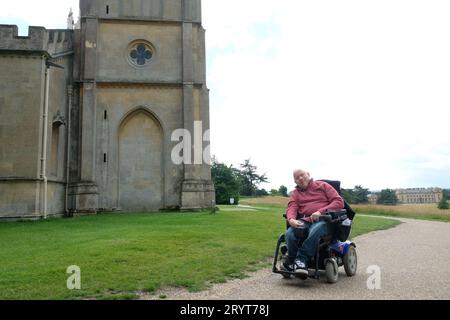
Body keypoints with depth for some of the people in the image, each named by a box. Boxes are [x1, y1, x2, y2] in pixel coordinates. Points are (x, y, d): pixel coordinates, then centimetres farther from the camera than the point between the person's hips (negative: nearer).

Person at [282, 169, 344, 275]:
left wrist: (320, 212, -10)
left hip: (322, 219, -3)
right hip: (304, 221, 3)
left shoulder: (322, 185, 15)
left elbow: (339, 202, 5)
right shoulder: (296, 192, 24)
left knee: (314, 232, -38)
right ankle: (291, 263, -19)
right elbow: (291, 208, 6)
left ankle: (301, 259, -33)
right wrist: (291, 219, -20)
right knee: (289, 233, -29)